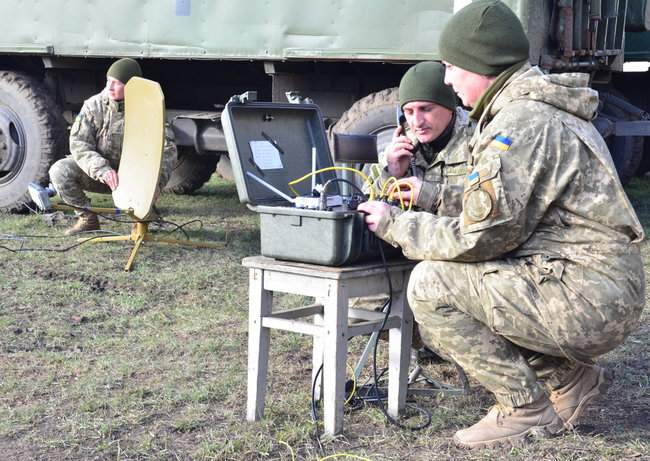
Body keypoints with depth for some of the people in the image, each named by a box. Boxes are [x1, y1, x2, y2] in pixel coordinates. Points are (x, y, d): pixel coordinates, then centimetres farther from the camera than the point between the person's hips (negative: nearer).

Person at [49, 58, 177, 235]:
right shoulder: (93, 105, -11)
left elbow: (167, 149, -19)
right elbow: (79, 144, -16)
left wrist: (158, 180, -38)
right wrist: (102, 170, -34)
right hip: (96, 173, 2)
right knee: (59, 171, -22)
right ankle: (87, 218, 0)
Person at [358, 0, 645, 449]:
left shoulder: (520, 124, -17)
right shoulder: (541, 108, 14)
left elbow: (480, 238, -18)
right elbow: (505, 209, 20)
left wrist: (395, 224, -6)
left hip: (588, 300, -10)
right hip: (607, 295, 10)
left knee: (432, 285, -15)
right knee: (461, 280, 18)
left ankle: (527, 409, -4)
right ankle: (570, 378, 18)